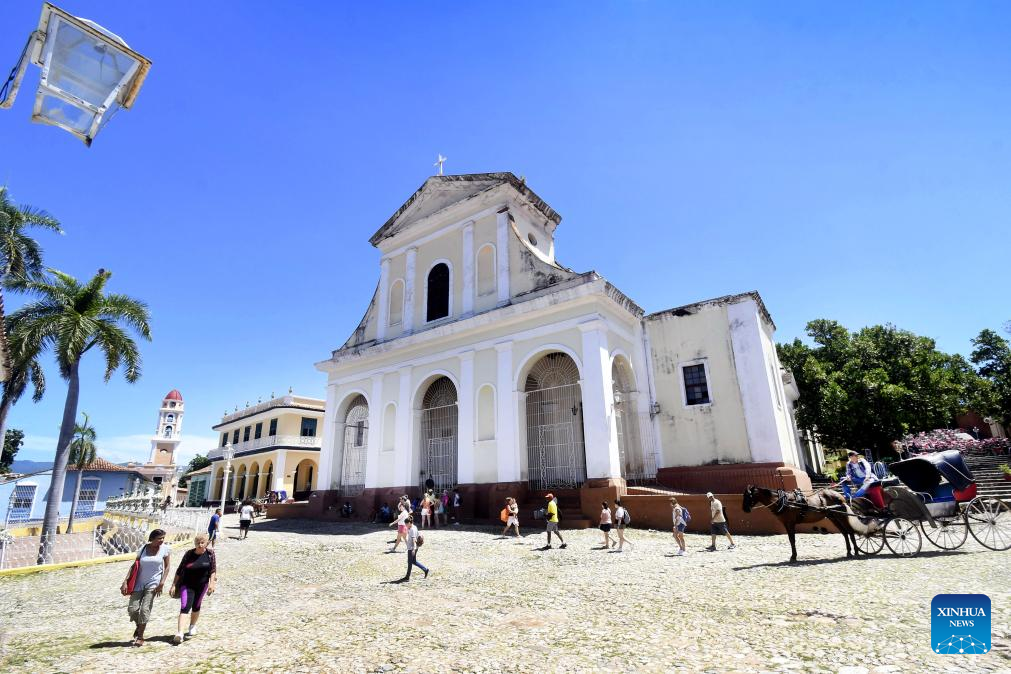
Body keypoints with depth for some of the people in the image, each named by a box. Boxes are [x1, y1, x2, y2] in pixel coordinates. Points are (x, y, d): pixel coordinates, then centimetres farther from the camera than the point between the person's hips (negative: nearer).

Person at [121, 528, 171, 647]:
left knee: (145, 609, -9)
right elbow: (134, 566, 2)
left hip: (153, 584, -2)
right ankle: (139, 626, 30)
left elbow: (166, 567, -1)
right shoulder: (143, 548, -2)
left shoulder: (165, 549, -5)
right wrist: (126, 582, -6)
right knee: (132, 609, -1)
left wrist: (162, 583, -9)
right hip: (139, 583, 2)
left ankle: (140, 636, 8)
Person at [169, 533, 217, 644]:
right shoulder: (189, 554, -9)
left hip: (202, 585, 2)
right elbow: (179, 570, 0)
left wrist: (212, 583, -14)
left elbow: (213, 569, -4)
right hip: (187, 585, -1)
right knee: (184, 608, -14)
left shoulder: (210, 553, -7)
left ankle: (192, 627, 37)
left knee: (196, 607, 16)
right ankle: (179, 634, -17)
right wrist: (174, 585, -1)